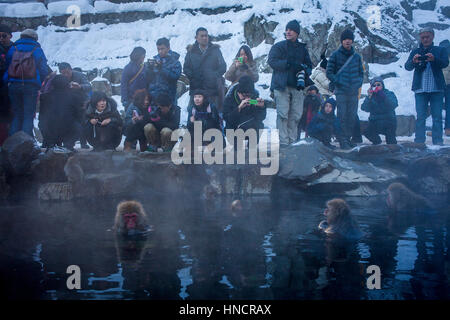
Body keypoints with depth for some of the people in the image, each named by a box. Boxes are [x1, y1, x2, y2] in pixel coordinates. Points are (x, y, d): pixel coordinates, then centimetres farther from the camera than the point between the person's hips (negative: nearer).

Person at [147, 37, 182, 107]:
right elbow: (148, 78, 6)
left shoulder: (175, 62, -2)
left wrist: (161, 68, -25)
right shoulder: (154, 60, 8)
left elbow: (175, 77, -17)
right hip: (153, 96, 3)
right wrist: (150, 68, -14)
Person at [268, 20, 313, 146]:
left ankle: (292, 141, 10)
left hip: (297, 86, 4)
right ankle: (283, 142, -9)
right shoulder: (278, 46, 5)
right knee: (283, 114, -9)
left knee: (296, 115, 2)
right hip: (281, 85, -4)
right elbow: (272, 61, -8)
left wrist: (305, 71, -2)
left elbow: (309, 65, 23)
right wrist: (290, 64, -18)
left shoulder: (302, 49, 17)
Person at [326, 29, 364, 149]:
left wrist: (359, 82, 5)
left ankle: (348, 138, 15)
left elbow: (361, 72, 22)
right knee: (342, 116, -7)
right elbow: (329, 72, 0)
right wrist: (338, 81, -10)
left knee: (352, 117, 6)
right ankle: (343, 141, -5)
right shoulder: (336, 55, 2)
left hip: (354, 91, 4)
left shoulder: (357, 56, 13)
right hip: (341, 91, -4)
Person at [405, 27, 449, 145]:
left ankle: (438, 141, 3)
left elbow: (445, 63, -7)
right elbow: (407, 67, 0)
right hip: (420, 89, 0)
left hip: (437, 88, 0)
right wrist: (413, 61, -23)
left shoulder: (440, 50, 11)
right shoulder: (415, 52, 14)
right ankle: (419, 141, 0)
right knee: (420, 117, -2)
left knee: (437, 116, -1)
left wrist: (434, 59, -28)